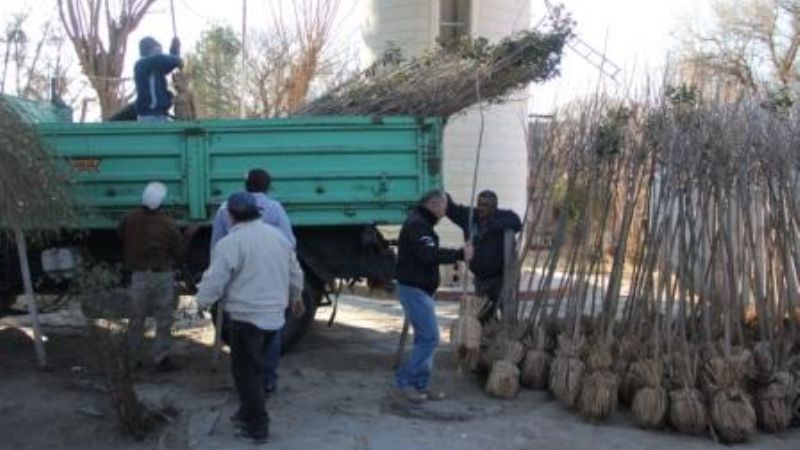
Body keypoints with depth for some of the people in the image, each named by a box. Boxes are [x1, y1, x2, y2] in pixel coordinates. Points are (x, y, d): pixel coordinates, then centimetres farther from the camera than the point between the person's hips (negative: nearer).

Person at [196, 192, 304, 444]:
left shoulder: (231, 242, -14)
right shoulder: (277, 236, 9)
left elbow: (215, 279, -16)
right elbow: (294, 273, 19)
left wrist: (202, 302, 1)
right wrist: (295, 297, 35)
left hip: (247, 317, -7)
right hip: (274, 315, 7)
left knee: (246, 372, 3)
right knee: (254, 368, 22)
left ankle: (257, 427, 6)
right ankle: (248, 414, 32)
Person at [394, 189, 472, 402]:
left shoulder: (420, 223, 17)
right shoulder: (417, 225, -17)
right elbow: (430, 254, -29)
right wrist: (460, 254, -27)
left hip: (419, 289, 11)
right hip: (414, 289, -11)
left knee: (425, 338, 12)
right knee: (429, 338, -10)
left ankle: (420, 385, 16)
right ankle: (404, 380, -3)